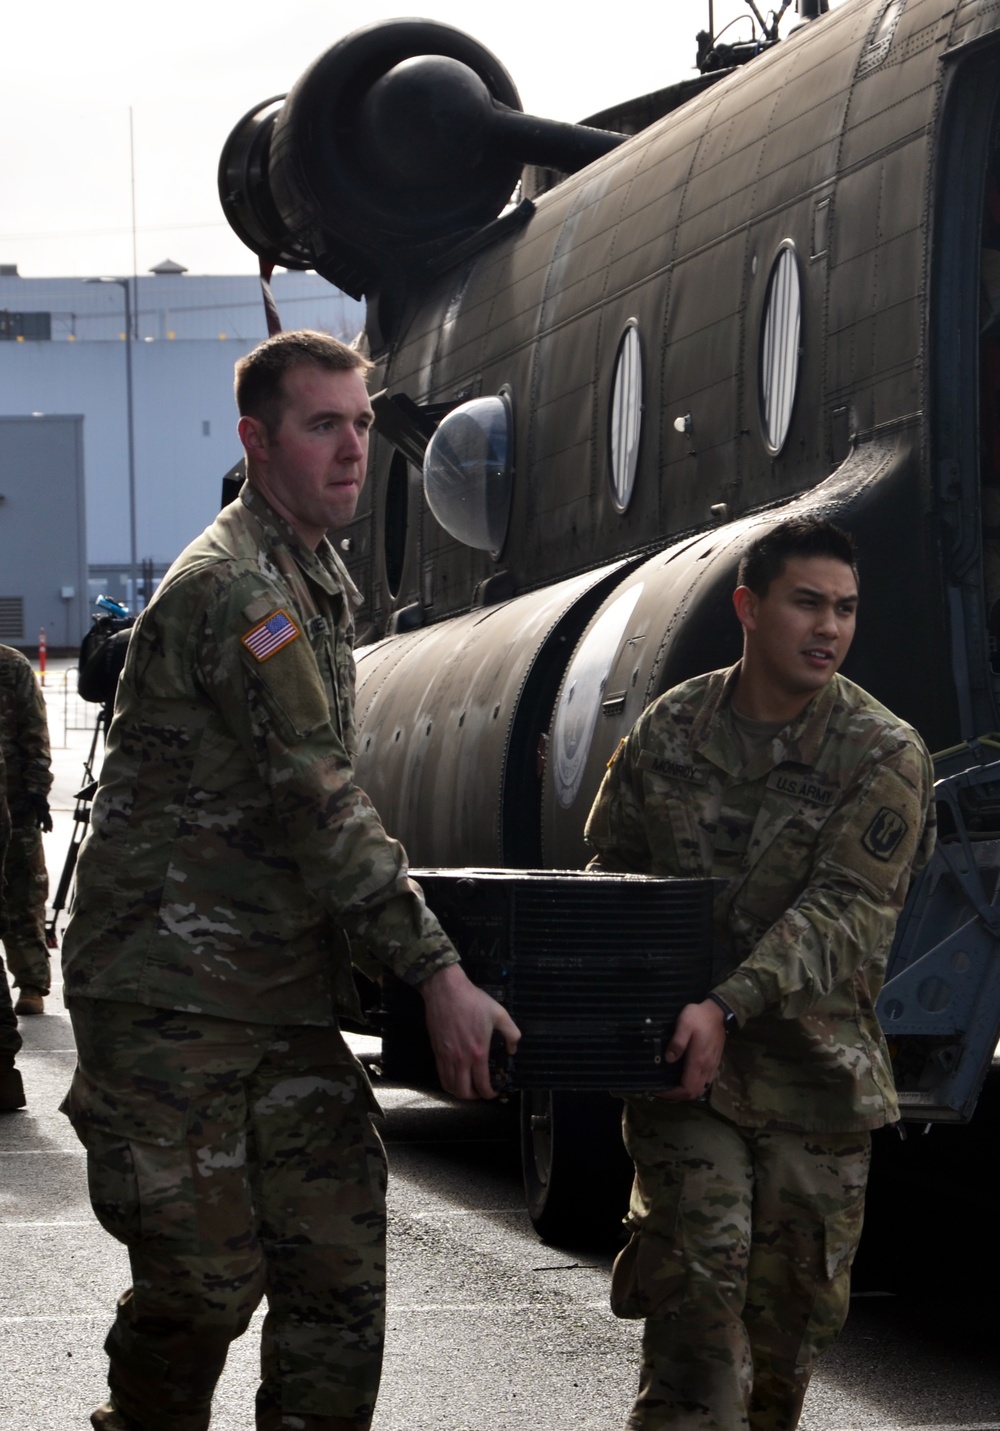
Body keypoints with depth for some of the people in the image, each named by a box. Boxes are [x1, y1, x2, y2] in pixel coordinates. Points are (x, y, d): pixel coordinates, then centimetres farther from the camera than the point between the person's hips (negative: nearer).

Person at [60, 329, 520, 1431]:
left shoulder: (313, 582, 17)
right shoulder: (233, 590, -15)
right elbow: (318, 806, -21)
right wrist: (437, 973, -22)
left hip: (287, 999, 9)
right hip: (172, 998, -9)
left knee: (338, 1272, 1)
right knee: (203, 1280, -5)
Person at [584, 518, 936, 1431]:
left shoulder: (886, 756, -6)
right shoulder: (670, 731, 3)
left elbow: (843, 912, -16)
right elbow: (611, 870, 13)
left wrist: (730, 1004, -28)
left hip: (814, 1073, 0)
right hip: (681, 1068, 0)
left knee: (794, 1305, 8)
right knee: (697, 1285, -14)